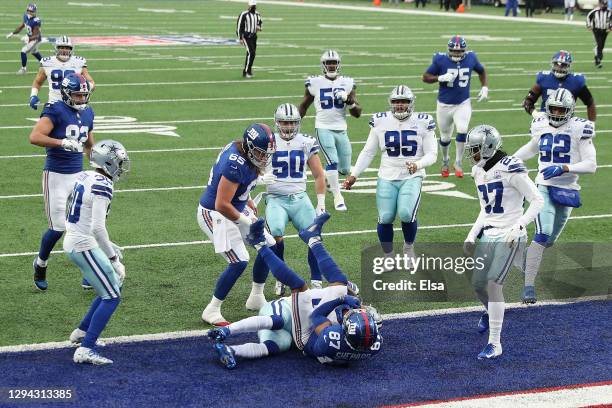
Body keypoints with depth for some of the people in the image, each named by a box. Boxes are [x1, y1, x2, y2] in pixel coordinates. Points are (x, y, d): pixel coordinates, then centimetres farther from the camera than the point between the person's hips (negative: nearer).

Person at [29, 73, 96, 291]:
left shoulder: (88, 113, 8)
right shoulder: (55, 111, -14)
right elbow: (35, 137, -26)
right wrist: (63, 143, -30)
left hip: (79, 175, 6)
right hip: (56, 175, -6)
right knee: (58, 228, -3)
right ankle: (40, 263, 24)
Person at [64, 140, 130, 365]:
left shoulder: (83, 178, 9)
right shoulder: (102, 186, -19)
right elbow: (98, 227, -24)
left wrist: (108, 246, 23)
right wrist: (113, 258, -18)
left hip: (72, 242, 9)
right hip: (85, 246, -9)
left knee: (113, 286, 22)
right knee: (112, 297, -4)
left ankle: (82, 332, 30)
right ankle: (85, 349, -8)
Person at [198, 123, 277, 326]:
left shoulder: (238, 148, -2)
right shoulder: (235, 165, -31)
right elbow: (221, 205, -31)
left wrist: (248, 200, 15)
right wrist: (245, 221, -16)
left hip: (236, 209, 10)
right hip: (214, 214, -10)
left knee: (269, 246, 11)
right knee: (239, 262, -18)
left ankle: (256, 298, 26)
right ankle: (212, 310, -3)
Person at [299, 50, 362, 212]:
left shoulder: (347, 83, 4)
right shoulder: (315, 83, 0)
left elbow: (357, 113, 3)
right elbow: (304, 106, 14)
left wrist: (349, 100, -14)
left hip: (341, 130, 3)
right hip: (323, 129, -3)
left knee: (345, 169, 7)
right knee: (333, 161, -19)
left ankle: (330, 176, 41)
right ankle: (337, 197, -7)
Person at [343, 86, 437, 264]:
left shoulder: (422, 123, -3)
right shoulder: (381, 122, 1)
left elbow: (431, 154, -3)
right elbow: (368, 152, 8)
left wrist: (417, 165, -23)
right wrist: (354, 175, 3)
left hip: (412, 177, -2)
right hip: (387, 178, 2)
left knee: (406, 214, -21)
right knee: (385, 218, -6)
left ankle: (408, 246, 10)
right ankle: (388, 256, 19)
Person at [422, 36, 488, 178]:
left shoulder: (471, 58, -6)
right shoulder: (441, 60, -14)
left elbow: (481, 71, 14)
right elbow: (425, 77, -8)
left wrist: (484, 87, 2)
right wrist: (440, 78, -25)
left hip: (463, 104, 0)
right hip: (444, 105, 0)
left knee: (462, 130, -20)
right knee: (445, 137, 11)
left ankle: (458, 162, -1)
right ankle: (445, 160, 40)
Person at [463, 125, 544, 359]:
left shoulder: (510, 169, -16)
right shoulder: (479, 172, 9)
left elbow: (537, 201, -12)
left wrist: (517, 228, -19)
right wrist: (472, 236, 12)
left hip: (507, 237, -7)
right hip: (487, 235, 8)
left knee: (493, 284, -16)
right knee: (478, 284, 11)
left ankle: (494, 344, -10)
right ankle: (491, 312, 47)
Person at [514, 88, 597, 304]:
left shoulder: (579, 129, -9)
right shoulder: (541, 126, 3)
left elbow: (591, 165, -13)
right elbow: (531, 148, 25)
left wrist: (564, 168, -25)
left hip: (566, 190, 0)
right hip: (544, 187, 0)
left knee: (549, 240, 11)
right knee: (543, 234, -17)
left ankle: (528, 256, 44)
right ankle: (529, 286, -16)